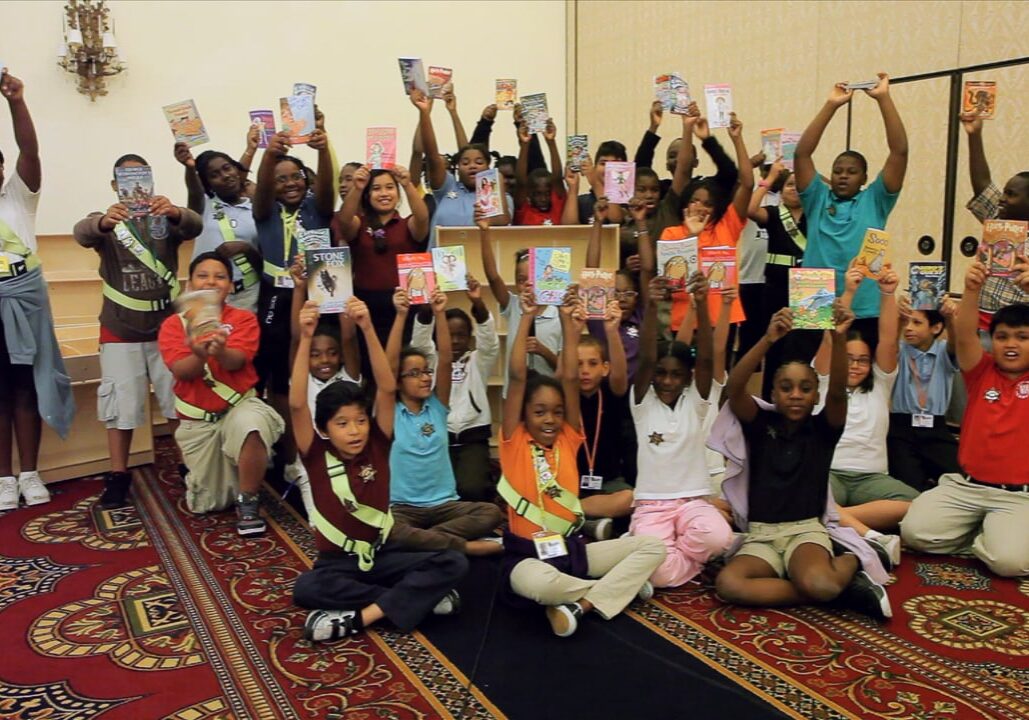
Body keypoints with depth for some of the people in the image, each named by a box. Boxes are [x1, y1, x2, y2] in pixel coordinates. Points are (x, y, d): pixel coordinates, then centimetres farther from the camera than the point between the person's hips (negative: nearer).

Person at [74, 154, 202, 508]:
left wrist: (175, 212, -45)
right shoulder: (104, 221, 1)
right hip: (120, 330, 0)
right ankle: (118, 476, 11)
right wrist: (104, 221, -46)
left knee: (180, 397, 6)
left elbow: (194, 226, -20)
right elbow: (82, 233, -22)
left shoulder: (167, 218, 2)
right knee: (121, 402, 2)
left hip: (167, 325, 1)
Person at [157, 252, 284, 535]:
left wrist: (220, 351, -42)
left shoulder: (243, 319, -3)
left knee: (252, 425, -41)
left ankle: (248, 502, -18)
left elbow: (236, 361, -19)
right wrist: (200, 354, -36)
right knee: (206, 504, 5)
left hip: (239, 406, -2)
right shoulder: (173, 324, 0)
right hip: (196, 419, 2)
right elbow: (181, 370, -14)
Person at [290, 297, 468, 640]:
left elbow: (387, 389, -18)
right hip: (338, 561, -2)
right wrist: (305, 338, -33)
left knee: (454, 563, -21)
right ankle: (418, 595, -25)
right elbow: (297, 404, -26)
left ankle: (361, 616, -25)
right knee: (306, 589, -36)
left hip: (382, 554, 2)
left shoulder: (377, 446, -6)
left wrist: (368, 329, -29)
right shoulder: (317, 455, -10)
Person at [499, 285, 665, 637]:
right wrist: (526, 317, -15)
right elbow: (517, 377, -14)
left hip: (572, 545, 5)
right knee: (535, 583, -39)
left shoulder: (567, 439, 5)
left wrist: (570, 323, -7)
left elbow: (570, 379, -5)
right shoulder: (515, 442, -5)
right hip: (529, 551, -4)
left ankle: (583, 604, -19)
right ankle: (619, 585, -11)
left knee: (653, 545, -8)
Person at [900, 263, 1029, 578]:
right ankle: (978, 531, 10)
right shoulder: (983, 372, 7)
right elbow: (965, 336, -12)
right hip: (965, 485, 2)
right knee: (914, 532, -17)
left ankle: (987, 535, 9)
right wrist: (972, 291, -32)